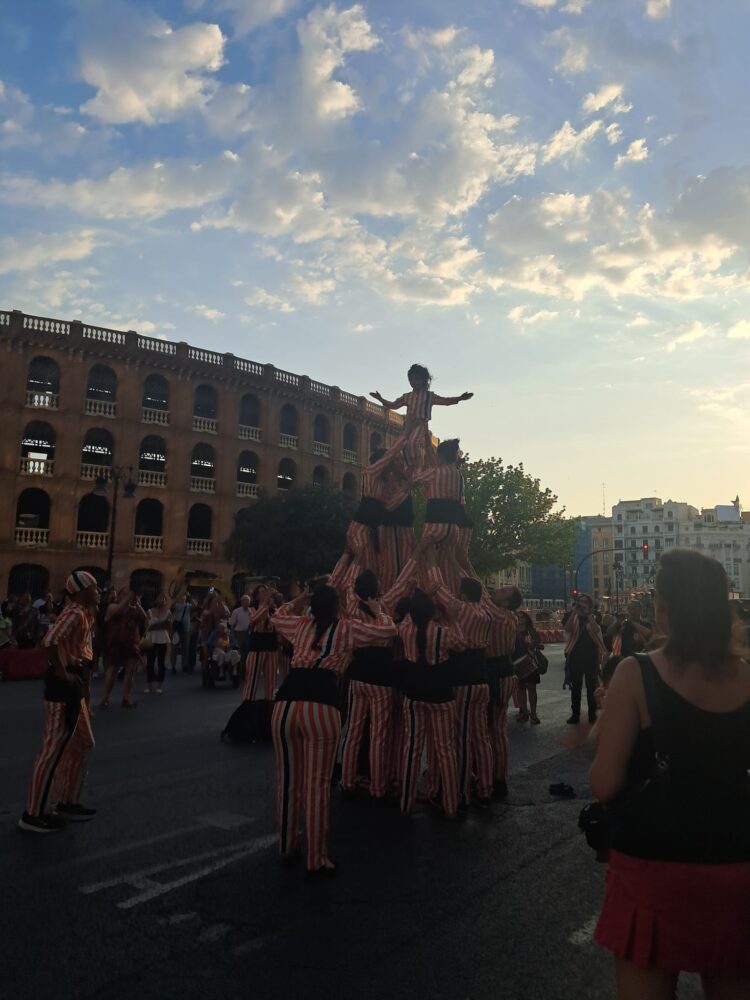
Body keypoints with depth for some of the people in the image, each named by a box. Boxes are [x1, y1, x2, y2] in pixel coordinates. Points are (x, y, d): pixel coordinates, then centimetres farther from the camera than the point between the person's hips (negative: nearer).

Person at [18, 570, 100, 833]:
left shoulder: (81, 612, 11)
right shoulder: (75, 613, -18)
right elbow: (50, 640, -32)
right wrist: (61, 673, -23)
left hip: (72, 684, 11)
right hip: (64, 685, -11)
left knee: (81, 744, 18)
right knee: (53, 749, -3)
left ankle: (67, 803, 28)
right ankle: (33, 814, 7)